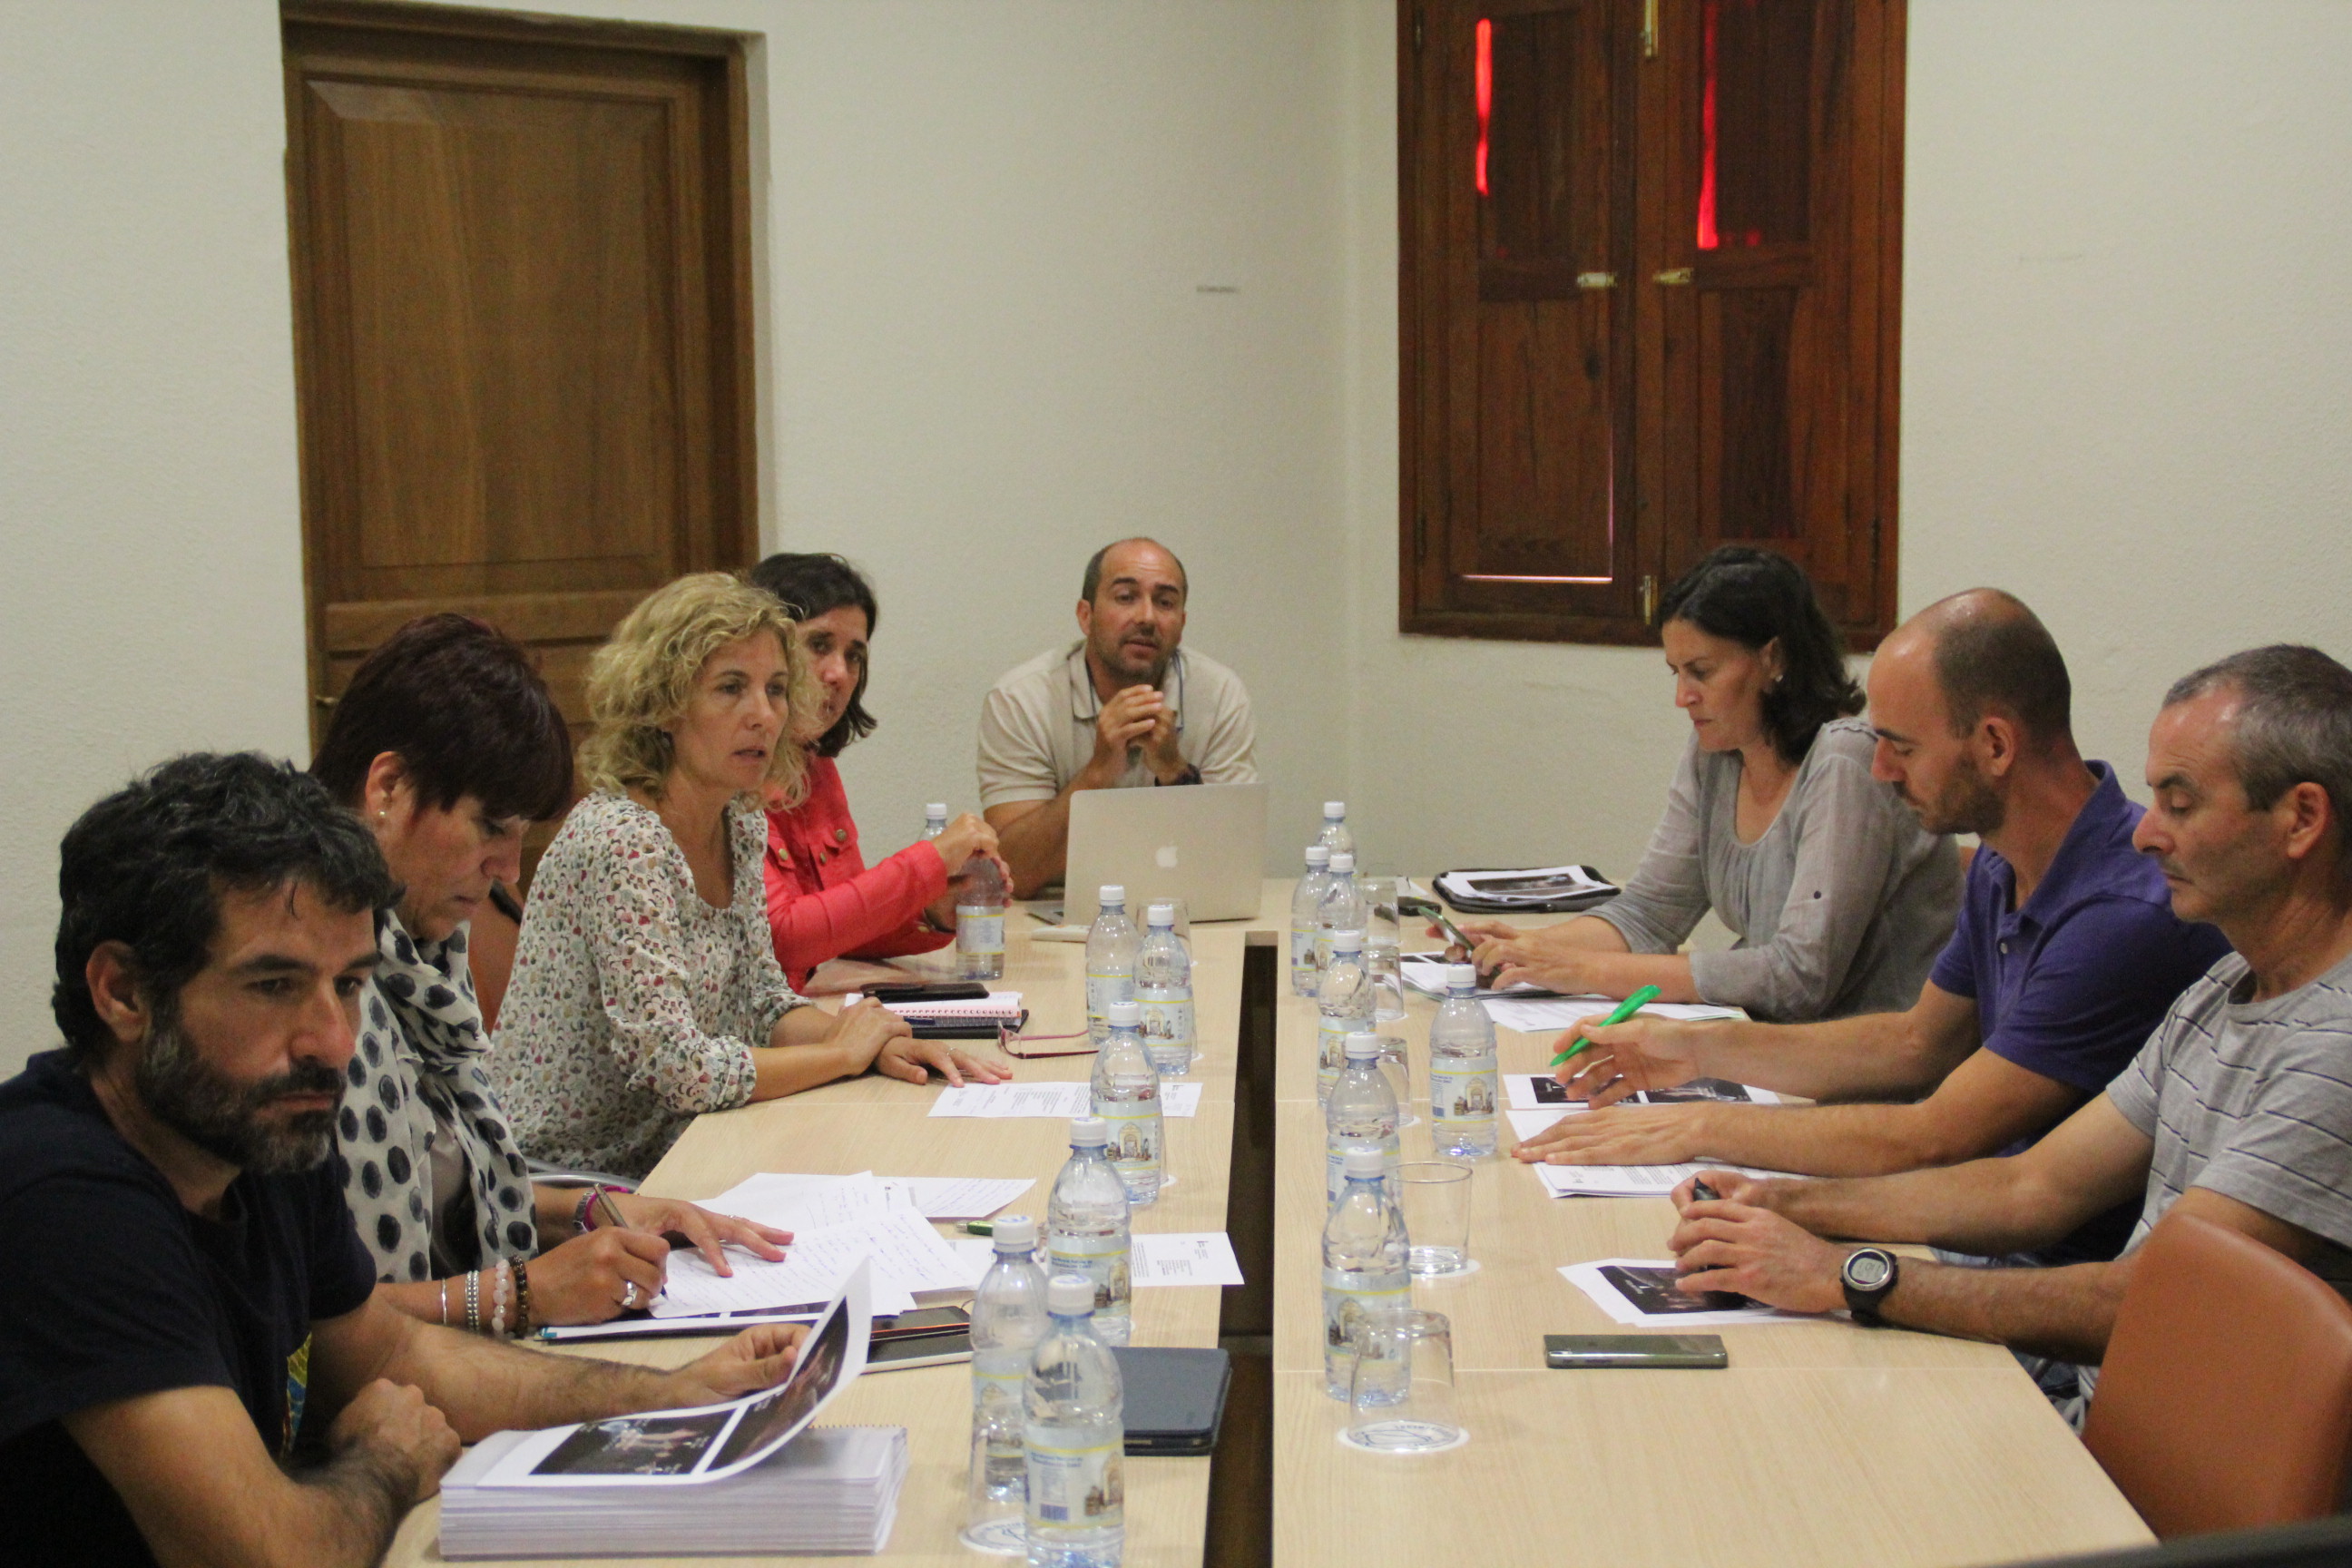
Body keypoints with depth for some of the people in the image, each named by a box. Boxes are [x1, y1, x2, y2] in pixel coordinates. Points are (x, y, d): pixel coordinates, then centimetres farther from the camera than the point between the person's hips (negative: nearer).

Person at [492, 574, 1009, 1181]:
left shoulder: (742, 825, 4)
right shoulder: (620, 841, -22)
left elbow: (763, 1003, 12)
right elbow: (676, 1067, -26)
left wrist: (876, 1043, -6)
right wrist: (841, 1052, -13)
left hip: (668, 1161, 8)